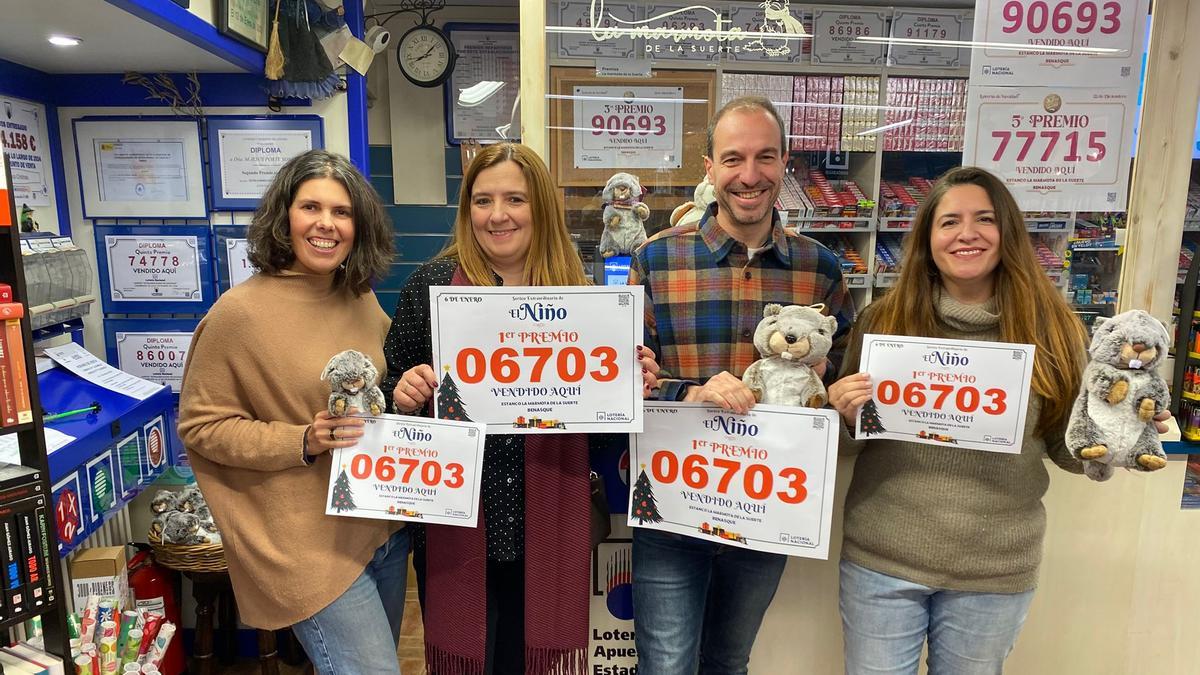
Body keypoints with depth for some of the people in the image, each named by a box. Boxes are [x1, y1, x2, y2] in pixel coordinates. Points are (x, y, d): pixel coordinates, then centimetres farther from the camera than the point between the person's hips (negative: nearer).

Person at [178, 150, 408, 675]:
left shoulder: (363, 301, 4)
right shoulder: (240, 312, -14)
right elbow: (199, 426, -9)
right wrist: (302, 442, -21)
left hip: (385, 528, 7)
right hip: (311, 547, -6)